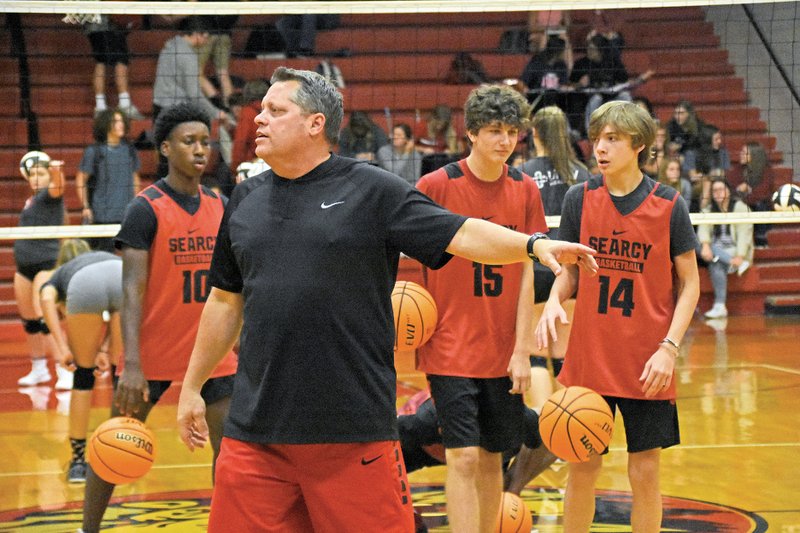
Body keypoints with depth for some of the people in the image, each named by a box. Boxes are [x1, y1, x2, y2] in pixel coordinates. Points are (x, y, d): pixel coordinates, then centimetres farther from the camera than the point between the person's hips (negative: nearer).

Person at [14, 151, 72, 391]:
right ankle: (38, 370, 26)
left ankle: (65, 372, -15)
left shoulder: (50, 194, -9)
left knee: (45, 319, -17)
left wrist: (56, 171, -53)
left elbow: (57, 187, -35)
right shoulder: (32, 199, 14)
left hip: (47, 265, -8)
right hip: (24, 265, 8)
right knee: (29, 322, 13)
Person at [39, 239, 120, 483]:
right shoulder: (111, 258, 45)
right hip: (129, 279, 2)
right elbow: (117, 315, 25)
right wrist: (106, 350, 15)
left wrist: (62, 348, 6)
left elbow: (47, 300, 12)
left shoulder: (58, 275, 39)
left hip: (86, 286, -2)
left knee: (83, 374, 17)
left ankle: (78, 461, 21)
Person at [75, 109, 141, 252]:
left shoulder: (129, 150, 8)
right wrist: (86, 207, -5)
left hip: (127, 214, 4)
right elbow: (80, 180, 1)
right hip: (101, 215, -3)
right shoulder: (94, 151, -3)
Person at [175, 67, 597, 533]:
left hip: (354, 428, -4)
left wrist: (534, 244, -24)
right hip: (255, 429, 4)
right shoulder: (246, 199, 13)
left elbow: (460, 234, -8)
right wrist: (193, 385, 21)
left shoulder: (374, 190, -1)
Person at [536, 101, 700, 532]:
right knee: (583, 468, 7)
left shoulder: (669, 205, -5)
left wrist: (669, 347, -11)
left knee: (645, 471, 5)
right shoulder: (579, 199, 0)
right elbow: (568, 271, 9)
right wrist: (554, 300, -14)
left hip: (647, 366, -1)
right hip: (588, 359, 1)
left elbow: (689, 283, 0)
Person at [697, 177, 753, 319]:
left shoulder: (740, 207, 0)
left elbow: (744, 233, -12)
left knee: (716, 265, -35)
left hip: (735, 250, -5)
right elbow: (703, 228, -4)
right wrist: (705, 245, -26)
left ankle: (720, 306, -39)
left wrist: (740, 256, -27)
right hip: (717, 249, 5)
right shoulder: (709, 210, 15)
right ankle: (733, 263, -33)